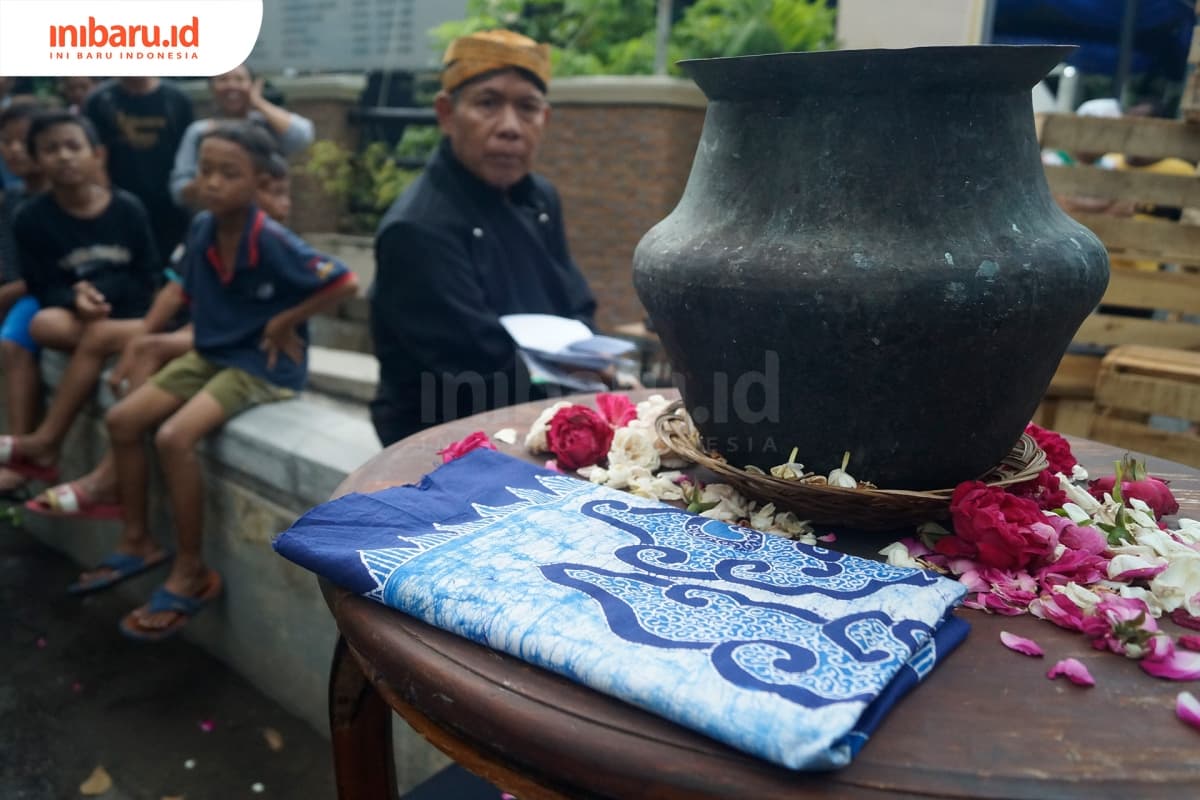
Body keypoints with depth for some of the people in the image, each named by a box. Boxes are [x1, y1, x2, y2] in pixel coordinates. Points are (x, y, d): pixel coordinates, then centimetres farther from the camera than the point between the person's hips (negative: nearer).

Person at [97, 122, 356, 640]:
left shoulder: (273, 243, -22)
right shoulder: (201, 229, -1)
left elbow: (344, 284, -25)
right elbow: (189, 288, 17)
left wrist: (283, 323, -18)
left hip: (262, 366, -8)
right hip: (209, 355, 8)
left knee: (175, 437, -24)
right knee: (122, 420, 1)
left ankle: (191, 572, -9)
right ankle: (137, 541, 17)